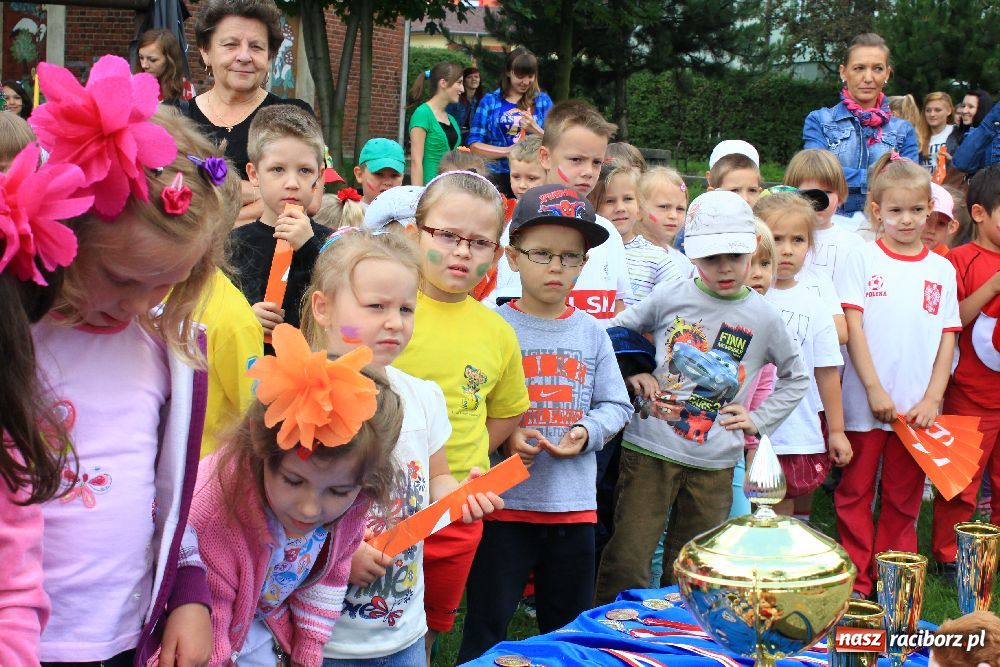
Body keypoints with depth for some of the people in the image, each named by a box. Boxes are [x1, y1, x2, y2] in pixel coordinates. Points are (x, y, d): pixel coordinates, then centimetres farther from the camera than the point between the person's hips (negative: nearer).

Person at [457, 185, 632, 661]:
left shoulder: (592, 333, 5)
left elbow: (616, 405, 9)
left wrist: (587, 433, -10)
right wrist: (504, 437, -20)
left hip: (575, 506, 4)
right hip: (504, 502, -4)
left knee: (572, 628, 17)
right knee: (486, 627, 7)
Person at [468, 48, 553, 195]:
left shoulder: (543, 100, 10)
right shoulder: (490, 101, 7)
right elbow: (474, 144, 0)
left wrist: (536, 130, -14)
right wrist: (507, 151, -13)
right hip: (498, 177, -1)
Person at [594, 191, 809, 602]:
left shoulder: (763, 317, 3)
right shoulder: (670, 297, -1)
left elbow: (796, 379, 17)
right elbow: (614, 332, 11)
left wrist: (758, 420, 6)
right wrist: (635, 374, -3)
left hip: (714, 463, 2)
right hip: (650, 449, -2)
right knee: (626, 562, -6)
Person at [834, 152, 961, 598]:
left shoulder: (942, 270, 8)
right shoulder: (861, 260, -1)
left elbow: (948, 339, 7)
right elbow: (852, 328, -6)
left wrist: (933, 398, -3)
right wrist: (874, 389, -12)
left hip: (917, 407, 2)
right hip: (865, 402, -2)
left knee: (904, 499, 9)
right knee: (856, 493, 5)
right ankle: (856, 584, 15)